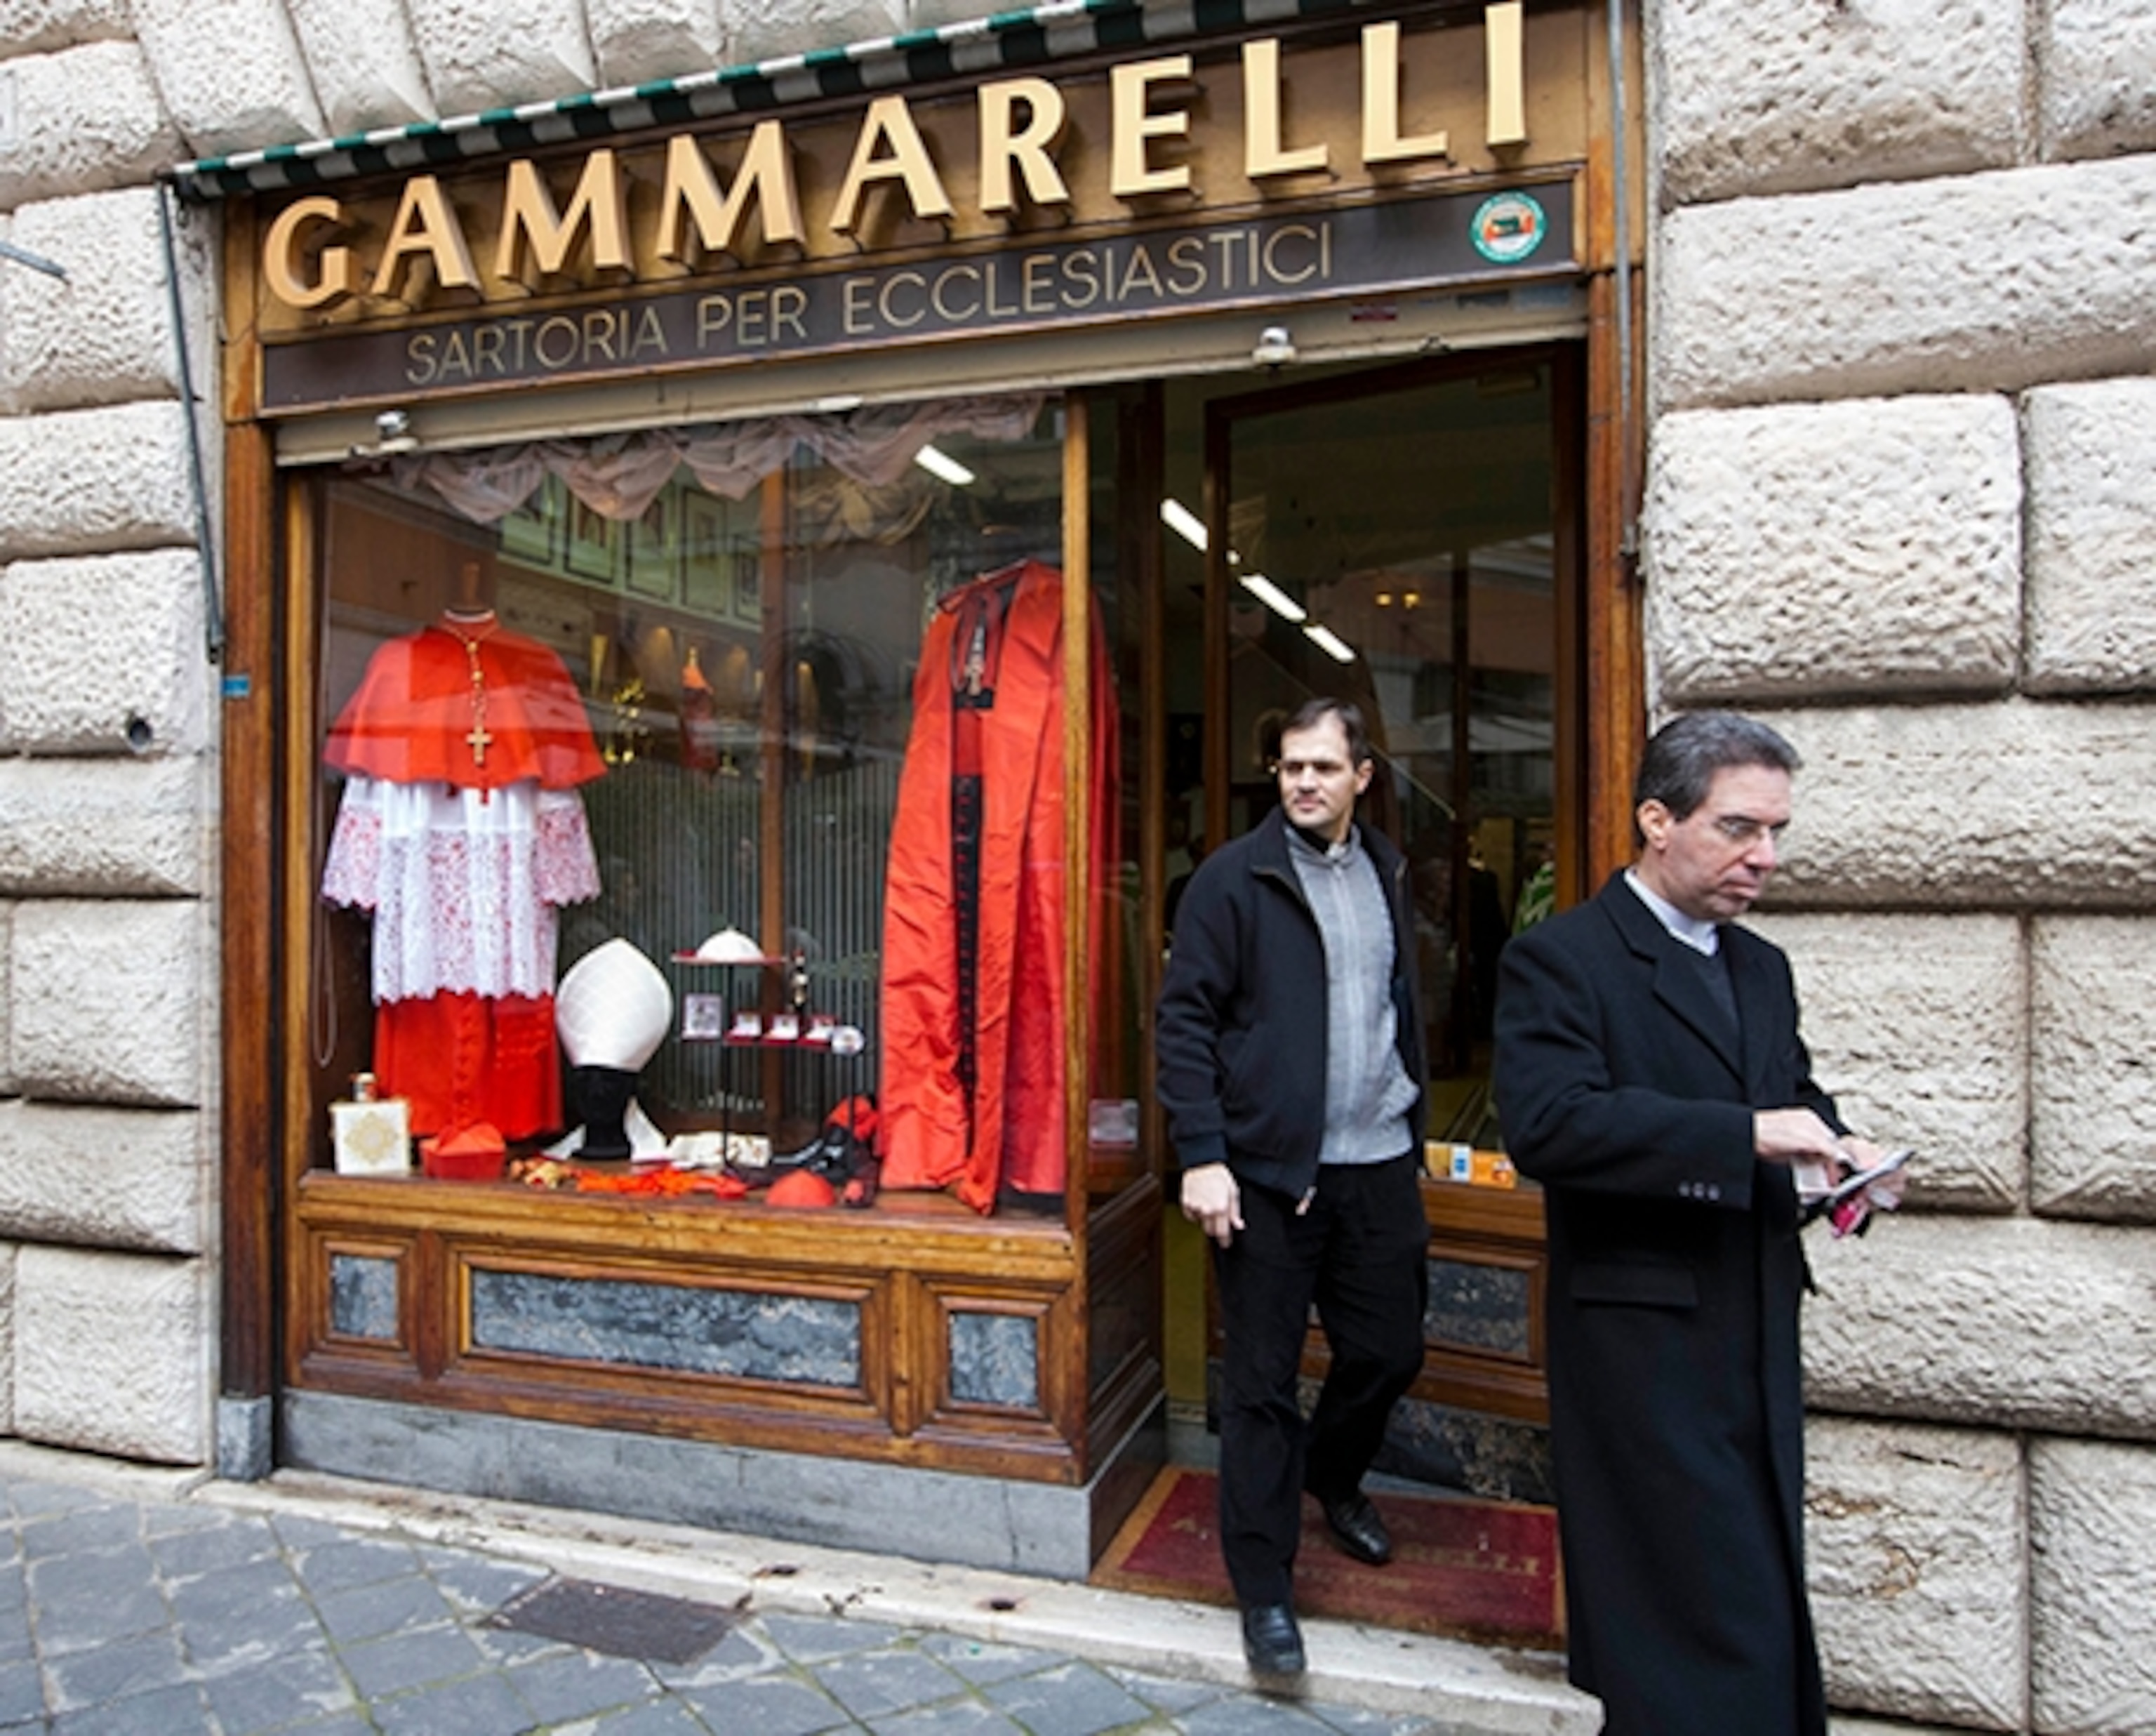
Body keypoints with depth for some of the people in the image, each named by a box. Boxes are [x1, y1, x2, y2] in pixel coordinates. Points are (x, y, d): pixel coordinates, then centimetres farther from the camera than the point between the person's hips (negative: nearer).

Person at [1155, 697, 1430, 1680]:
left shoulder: (1386, 874, 12)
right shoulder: (1234, 877, -6)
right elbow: (1184, 1020, -9)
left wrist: (1413, 1129, 15)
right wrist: (1202, 1155, -16)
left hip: (1379, 1164, 5)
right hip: (1269, 1169, -5)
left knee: (1389, 1351, 15)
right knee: (1261, 1383, 4)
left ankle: (1332, 1477, 46)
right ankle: (1264, 1588, 21)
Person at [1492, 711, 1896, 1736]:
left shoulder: (1762, 969, 15)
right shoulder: (1558, 960, -12)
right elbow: (1545, 1123, -25)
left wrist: (1836, 1147, 1)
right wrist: (1745, 1134, -26)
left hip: (1758, 1338, 8)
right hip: (1644, 1339, -8)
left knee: (1768, 1603, 17)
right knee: (1706, 1619, -1)